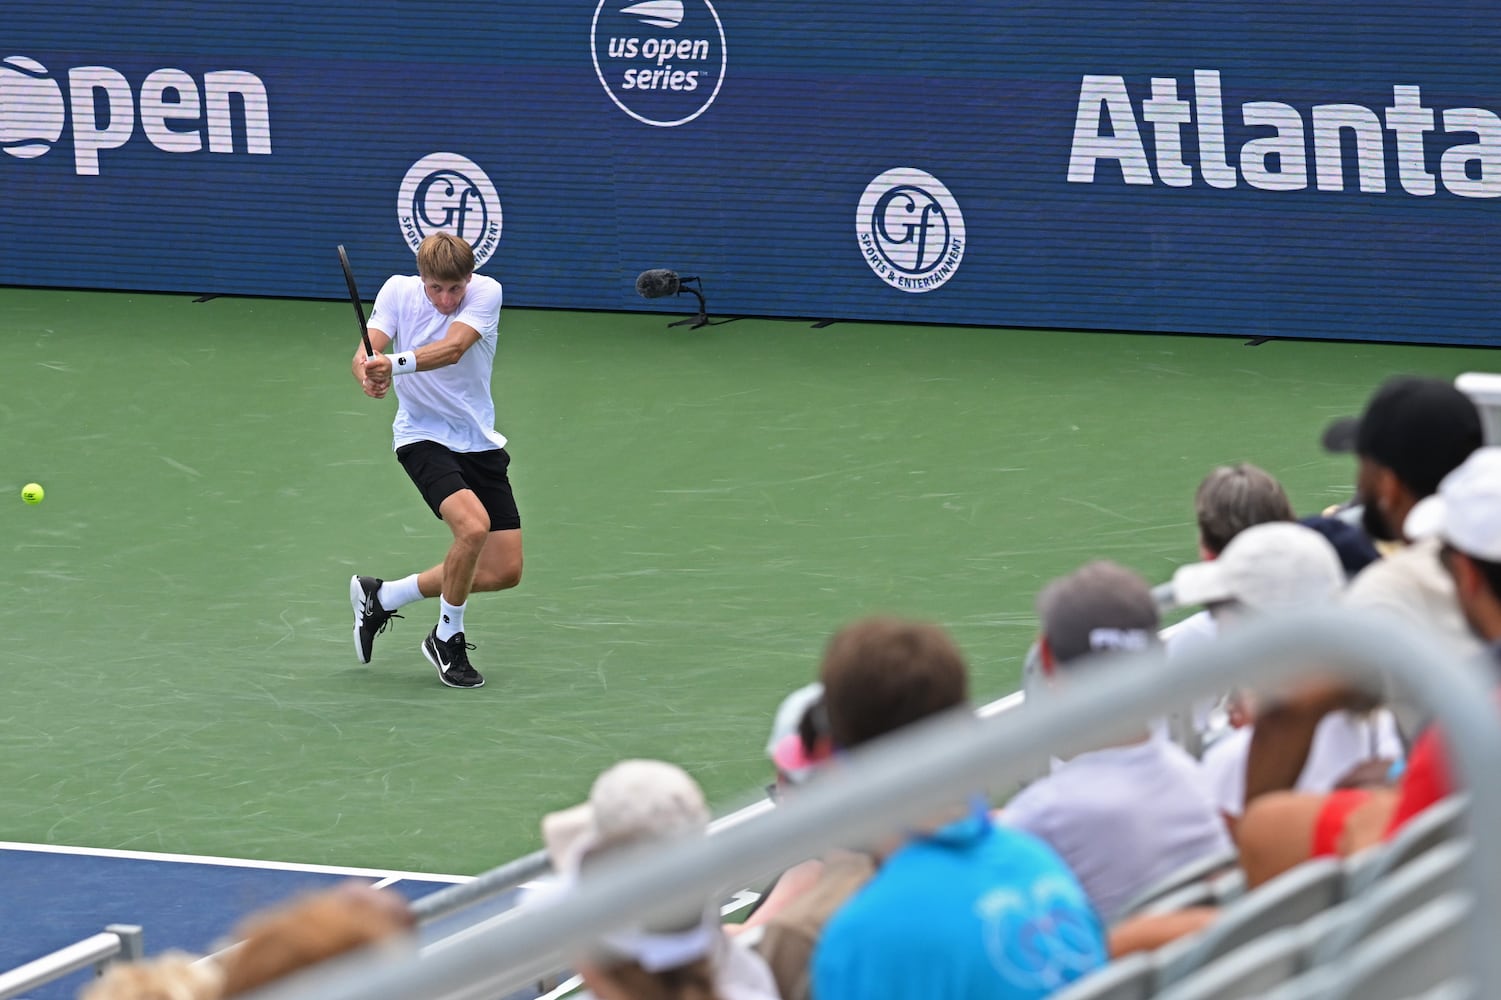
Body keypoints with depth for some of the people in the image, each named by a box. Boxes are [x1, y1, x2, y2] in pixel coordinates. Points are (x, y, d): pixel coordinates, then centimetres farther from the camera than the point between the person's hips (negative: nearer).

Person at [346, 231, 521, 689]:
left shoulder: (486, 292, -13)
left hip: (480, 441, 3)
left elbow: (452, 349, -30)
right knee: (473, 526, -29)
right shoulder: (398, 291, -10)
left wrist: (394, 364, -48)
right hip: (424, 438, -3)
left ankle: (381, 596, 21)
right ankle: (448, 638, -5)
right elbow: (367, 352, -21)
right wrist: (368, 373, -46)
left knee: (504, 571, 3)